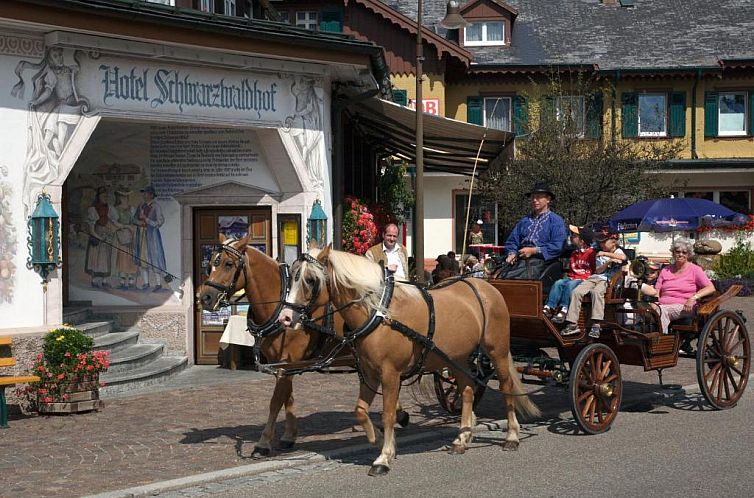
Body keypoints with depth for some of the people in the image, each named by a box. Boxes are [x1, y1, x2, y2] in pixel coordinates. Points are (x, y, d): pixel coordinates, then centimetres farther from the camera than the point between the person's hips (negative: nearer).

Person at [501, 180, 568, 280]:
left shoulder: (556, 221, 9)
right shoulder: (524, 221, 27)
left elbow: (557, 246, -3)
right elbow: (512, 241, 25)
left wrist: (533, 251, -9)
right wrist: (511, 254, 2)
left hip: (540, 260, -5)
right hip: (520, 260, 5)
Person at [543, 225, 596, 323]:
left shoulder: (591, 253, 0)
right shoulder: (574, 253, 24)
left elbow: (594, 270, -2)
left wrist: (586, 279, -12)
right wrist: (569, 276, 14)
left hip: (585, 280, -7)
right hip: (572, 278, 7)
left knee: (570, 285, -35)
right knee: (558, 283, -21)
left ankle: (564, 310, -43)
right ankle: (549, 307, -34)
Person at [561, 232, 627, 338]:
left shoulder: (617, 251, 13)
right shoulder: (599, 255, 27)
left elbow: (623, 257, -13)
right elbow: (598, 270, 11)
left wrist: (605, 254, -9)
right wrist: (608, 262, -6)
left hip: (607, 280, -6)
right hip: (594, 277, 6)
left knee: (596, 291, -38)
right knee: (576, 292, -20)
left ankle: (596, 325, -42)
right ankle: (572, 324, -23)